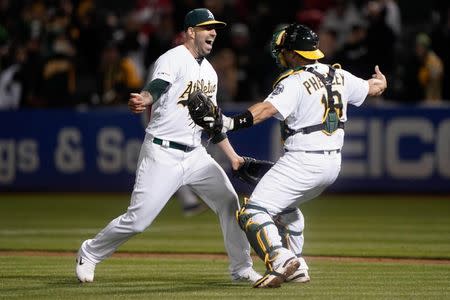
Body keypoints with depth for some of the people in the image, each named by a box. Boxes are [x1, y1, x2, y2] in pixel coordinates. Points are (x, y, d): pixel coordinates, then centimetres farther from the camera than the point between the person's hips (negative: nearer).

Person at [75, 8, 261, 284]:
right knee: (138, 219, -8)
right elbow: (155, 88, -32)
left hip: (195, 155, 7)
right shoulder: (173, 60, -11)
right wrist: (143, 101, -55)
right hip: (162, 155, -7)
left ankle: (242, 269, 13)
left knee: (229, 203, 0)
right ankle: (90, 254, 13)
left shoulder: (209, 72, 14)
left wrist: (232, 155, 18)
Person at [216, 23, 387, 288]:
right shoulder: (338, 76, 9)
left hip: (303, 162, -9)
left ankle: (281, 259, -35)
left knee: (254, 212, -12)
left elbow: (268, 108, -30)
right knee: (285, 206, 32)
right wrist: (381, 81, 49)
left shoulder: (295, 82, -13)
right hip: (333, 164, 9)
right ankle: (297, 269, 30)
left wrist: (232, 123, -40)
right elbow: (372, 88, 25)